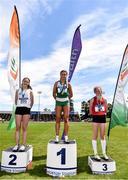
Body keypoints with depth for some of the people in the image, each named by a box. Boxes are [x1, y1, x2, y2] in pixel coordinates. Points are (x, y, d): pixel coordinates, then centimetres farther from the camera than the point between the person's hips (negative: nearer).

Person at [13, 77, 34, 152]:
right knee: (17, 127, -2)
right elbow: (16, 100, 18)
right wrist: (19, 106, 14)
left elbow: (32, 101, 11)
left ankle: (23, 145, -1)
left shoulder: (30, 91, 10)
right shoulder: (18, 90, 14)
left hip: (26, 109, -2)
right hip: (18, 108, 2)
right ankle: (17, 145, 2)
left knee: (24, 128, -2)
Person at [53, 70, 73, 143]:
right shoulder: (56, 83, 3)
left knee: (66, 119, -4)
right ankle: (57, 137, 5)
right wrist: (57, 99, 12)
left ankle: (66, 137, 1)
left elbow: (71, 94, 10)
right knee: (58, 119, 0)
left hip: (66, 102, 0)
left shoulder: (68, 84, 1)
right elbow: (54, 93, 10)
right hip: (58, 102, 1)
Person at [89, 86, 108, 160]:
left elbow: (106, 110, 14)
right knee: (95, 136, 2)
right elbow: (90, 111, -2)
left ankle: (104, 153, 20)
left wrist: (104, 114, 1)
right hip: (95, 118, -3)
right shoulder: (93, 99, -4)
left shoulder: (104, 99, 6)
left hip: (103, 118, 4)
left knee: (103, 136, 10)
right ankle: (96, 154, 9)